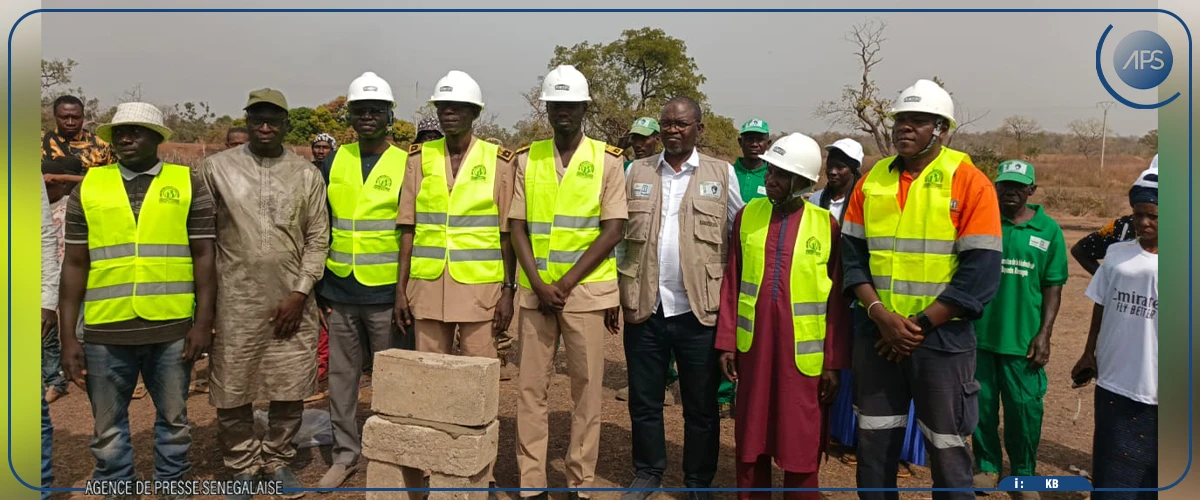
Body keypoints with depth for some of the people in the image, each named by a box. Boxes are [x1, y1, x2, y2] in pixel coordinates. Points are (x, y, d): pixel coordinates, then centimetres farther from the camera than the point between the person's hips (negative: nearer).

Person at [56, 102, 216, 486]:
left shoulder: (188, 184, 2)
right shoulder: (88, 187, 6)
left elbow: (204, 256, 0)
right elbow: (75, 265, 5)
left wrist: (203, 322, -6)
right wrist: (67, 337, 1)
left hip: (172, 329, -1)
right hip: (105, 331, 1)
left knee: (174, 420, 12)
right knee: (107, 428, 12)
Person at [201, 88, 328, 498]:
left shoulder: (307, 174, 4)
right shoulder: (217, 167, 2)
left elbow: (317, 239, 2)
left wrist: (299, 294, -5)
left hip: (292, 299, 1)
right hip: (235, 300, 0)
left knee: (290, 388, 7)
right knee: (232, 389, 6)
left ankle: (278, 460, 27)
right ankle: (243, 466, 26)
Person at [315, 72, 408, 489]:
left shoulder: (406, 165, -3)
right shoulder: (333, 164, 8)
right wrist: (317, 284, 8)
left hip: (387, 294, -4)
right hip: (340, 293, 4)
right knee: (341, 376, 12)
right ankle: (345, 454, 26)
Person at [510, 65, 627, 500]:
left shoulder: (606, 160, 0)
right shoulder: (527, 159, 7)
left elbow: (613, 230, -6)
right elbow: (517, 227, 4)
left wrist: (566, 283, -12)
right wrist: (539, 284, -9)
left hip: (586, 289, -2)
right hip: (535, 290, 3)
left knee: (587, 387, 4)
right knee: (530, 386, 5)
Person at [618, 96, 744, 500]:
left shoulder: (722, 174, 2)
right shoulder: (637, 172, 8)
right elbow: (616, 231, 9)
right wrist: (617, 291, 1)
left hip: (699, 310, -2)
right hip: (644, 307, 2)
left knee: (701, 404, 9)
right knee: (644, 400, 13)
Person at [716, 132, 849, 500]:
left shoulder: (827, 225, -5)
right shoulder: (747, 215, 2)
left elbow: (838, 299, -3)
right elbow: (731, 283, 4)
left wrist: (834, 362, -4)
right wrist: (727, 342, 1)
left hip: (803, 351, -2)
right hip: (753, 344, 3)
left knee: (801, 445, 9)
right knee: (751, 438, 14)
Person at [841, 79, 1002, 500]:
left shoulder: (970, 184, -7)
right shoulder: (871, 180, 5)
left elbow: (980, 271, -12)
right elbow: (852, 255, 3)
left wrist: (920, 325, -15)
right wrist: (881, 315, -12)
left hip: (941, 337, -3)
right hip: (875, 333, 4)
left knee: (947, 449, 8)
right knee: (873, 443, 14)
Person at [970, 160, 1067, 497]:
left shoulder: (1048, 230, 1)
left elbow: (1053, 286, 3)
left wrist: (1044, 334, -4)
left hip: (1023, 338, 0)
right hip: (979, 333, 0)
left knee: (1024, 408, 6)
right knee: (982, 404, 10)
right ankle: (987, 466, 28)